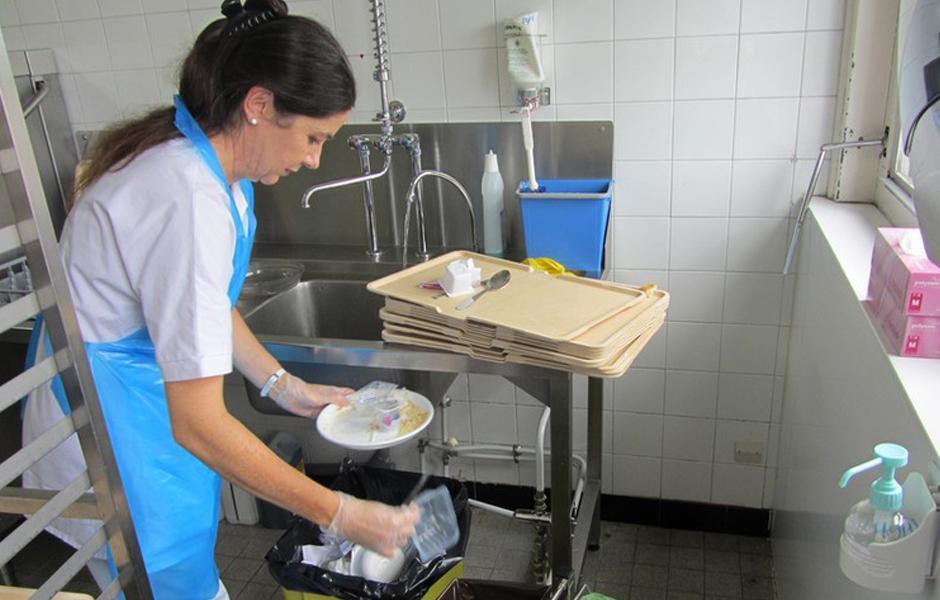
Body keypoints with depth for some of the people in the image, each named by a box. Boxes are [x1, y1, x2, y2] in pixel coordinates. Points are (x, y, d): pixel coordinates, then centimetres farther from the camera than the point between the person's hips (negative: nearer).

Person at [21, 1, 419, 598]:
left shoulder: (195, 156, -2)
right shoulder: (188, 201, -32)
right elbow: (198, 423, -31)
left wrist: (284, 386, 7)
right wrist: (339, 514, -25)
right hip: (114, 439, -9)